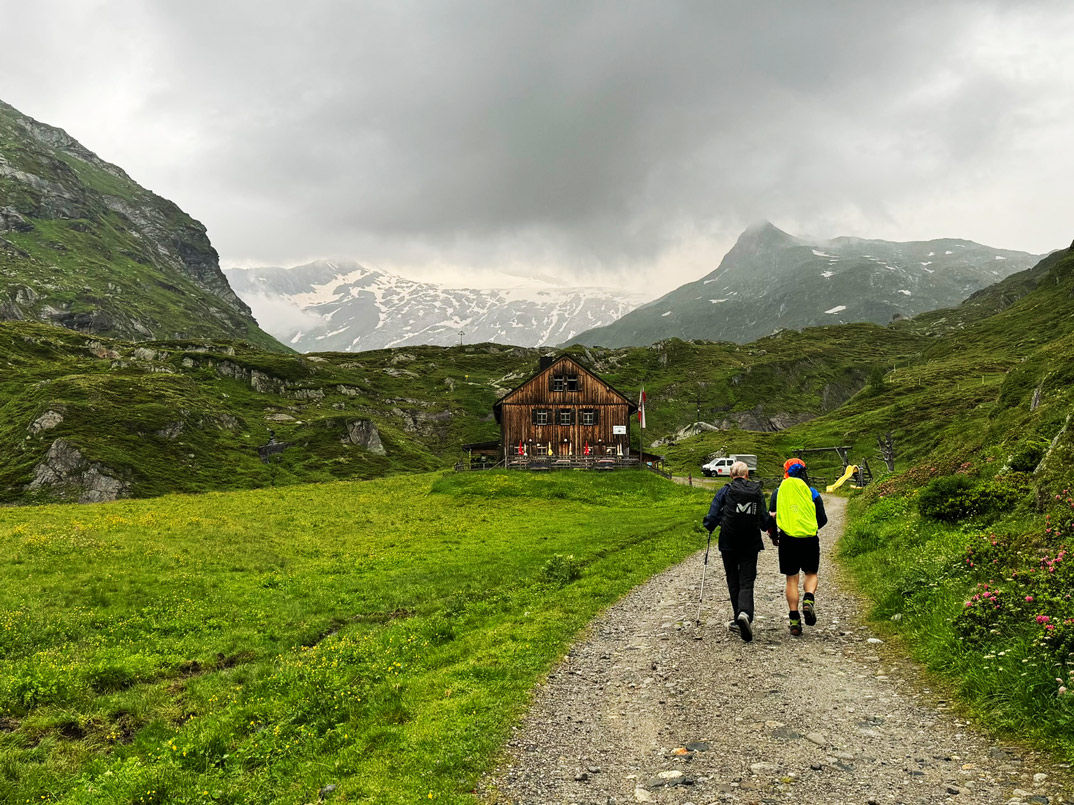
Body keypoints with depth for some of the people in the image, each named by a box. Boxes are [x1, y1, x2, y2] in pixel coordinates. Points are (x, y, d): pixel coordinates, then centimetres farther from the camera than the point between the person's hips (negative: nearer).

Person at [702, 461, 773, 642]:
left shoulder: (725, 491, -5)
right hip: (751, 545, 1)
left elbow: (713, 515, -9)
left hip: (729, 543, -1)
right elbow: (765, 521, 10)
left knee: (733, 582, 12)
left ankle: (740, 619, 18)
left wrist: (710, 526, 13)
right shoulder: (757, 492, 4)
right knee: (747, 582, 0)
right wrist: (765, 526, 32)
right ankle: (745, 614, -24)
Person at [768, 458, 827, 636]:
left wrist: (774, 535, 20)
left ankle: (794, 620, 3)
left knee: (791, 579, 8)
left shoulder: (778, 491, 3)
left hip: (787, 540, 0)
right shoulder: (812, 492, 3)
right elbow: (822, 520, 5)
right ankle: (809, 599, -9)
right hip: (810, 540, 0)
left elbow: (771, 517, 2)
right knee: (811, 574, 20)